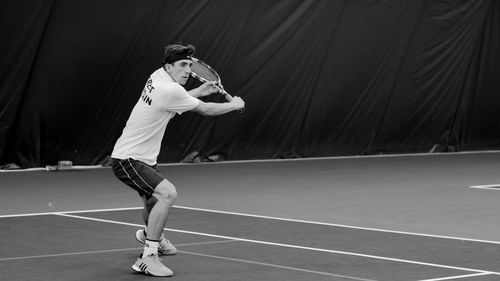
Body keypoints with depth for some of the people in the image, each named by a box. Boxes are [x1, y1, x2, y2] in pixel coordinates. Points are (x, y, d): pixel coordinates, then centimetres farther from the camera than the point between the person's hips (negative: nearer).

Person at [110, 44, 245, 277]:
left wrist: (199, 91, 27)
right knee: (167, 193, -28)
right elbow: (207, 110, -12)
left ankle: (150, 234, 62)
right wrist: (234, 105, 5)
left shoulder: (158, 77, 4)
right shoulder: (169, 90, -23)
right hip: (127, 159, -10)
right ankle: (148, 257, -28)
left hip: (142, 158, 10)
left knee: (154, 201, 30)